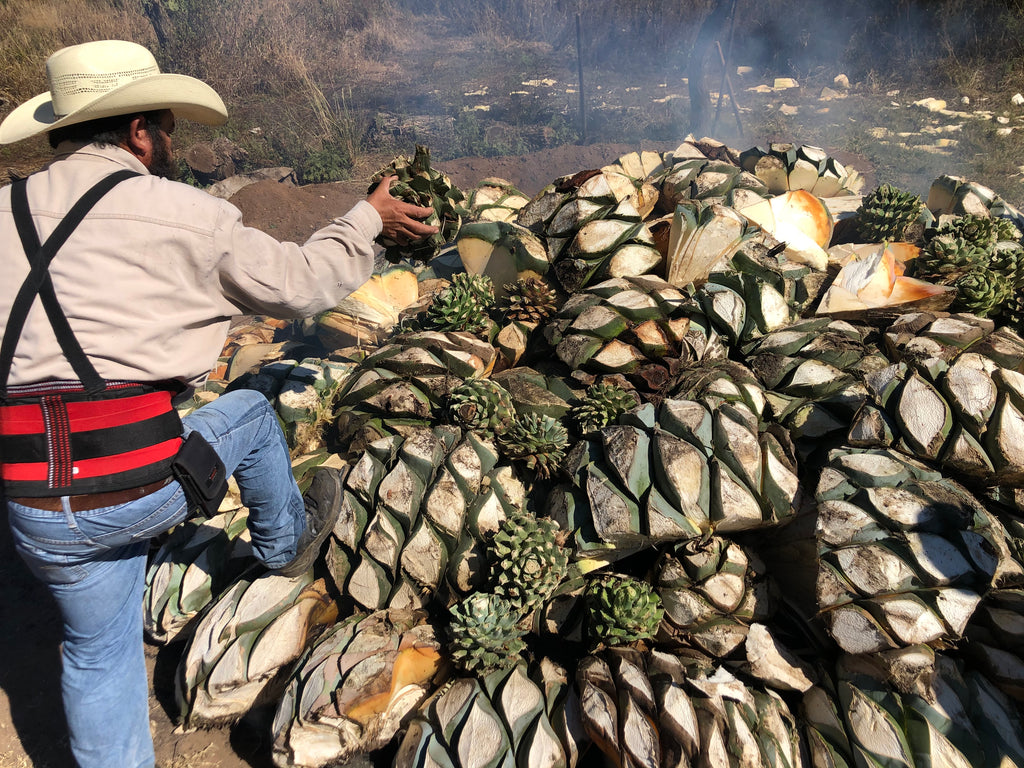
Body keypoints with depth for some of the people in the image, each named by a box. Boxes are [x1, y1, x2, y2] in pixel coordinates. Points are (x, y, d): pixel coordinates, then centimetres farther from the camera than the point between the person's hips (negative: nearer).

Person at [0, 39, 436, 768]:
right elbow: (299, 282, 3)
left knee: (99, 651, 24)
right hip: (140, 483, -4)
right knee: (251, 414, 25)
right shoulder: (182, 213, -6)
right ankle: (288, 544, 47)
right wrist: (370, 218, 18)